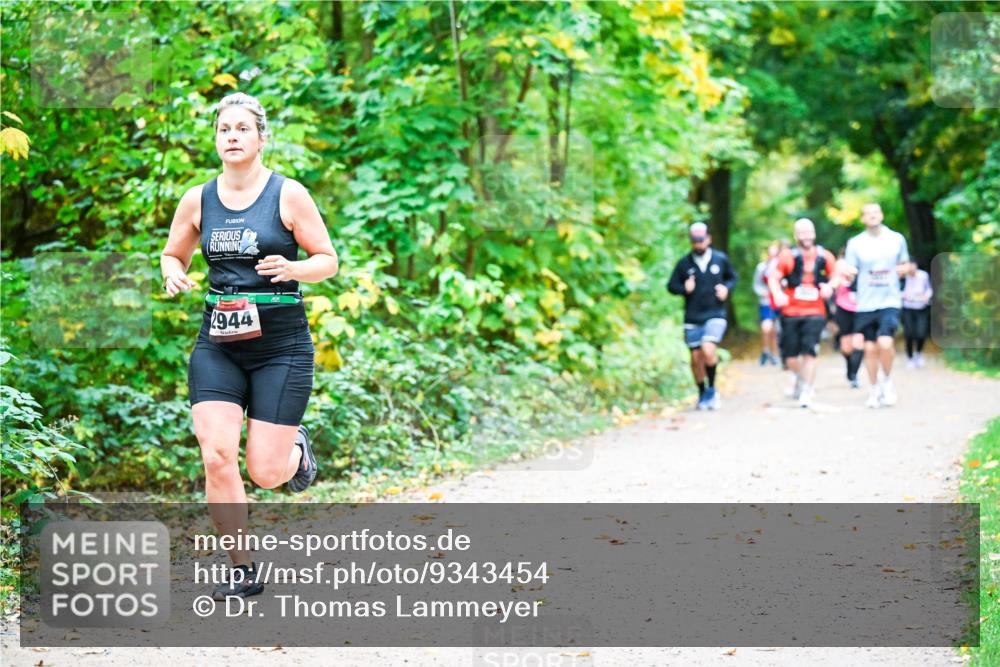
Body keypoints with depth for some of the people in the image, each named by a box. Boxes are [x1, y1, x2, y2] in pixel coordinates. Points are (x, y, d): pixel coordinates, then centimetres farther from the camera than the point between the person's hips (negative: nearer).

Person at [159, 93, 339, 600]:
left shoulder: (288, 194, -4)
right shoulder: (197, 200, 5)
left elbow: (328, 261, 1)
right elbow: (172, 254, 19)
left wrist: (293, 269, -21)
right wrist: (173, 275, -5)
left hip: (281, 344, -3)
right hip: (217, 345, 3)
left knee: (266, 473, -4)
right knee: (216, 456, -12)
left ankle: (296, 448, 34)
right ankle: (242, 571, 3)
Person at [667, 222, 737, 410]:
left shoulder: (721, 259, 1)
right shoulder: (684, 263, 0)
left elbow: (733, 277, 16)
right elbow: (671, 285, 6)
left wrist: (726, 288, -4)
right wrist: (684, 288, -14)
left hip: (715, 315, -2)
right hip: (692, 319, 2)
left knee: (708, 350, -23)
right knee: (696, 358, 6)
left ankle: (712, 390, -5)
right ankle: (702, 395, 25)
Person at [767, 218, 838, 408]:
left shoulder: (824, 257, 2)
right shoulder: (788, 256, -4)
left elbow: (835, 276, 15)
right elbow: (773, 278, -6)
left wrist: (829, 286, -6)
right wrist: (778, 294, -23)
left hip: (815, 312, 0)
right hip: (791, 313, 0)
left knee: (809, 352, -10)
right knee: (790, 353, 5)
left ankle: (807, 390, -1)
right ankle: (798, 377, 37)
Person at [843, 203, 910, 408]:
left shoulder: (897, 239, 4)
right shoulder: (855, 243, 2)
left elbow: (904, 265, 18)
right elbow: (850, 273, 2)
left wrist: (903, 270, -5)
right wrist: (848, 273, -21)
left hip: (889, 301, -1)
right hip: (865, 304, 1)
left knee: (885, 343, -19)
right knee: (870, 348, 5)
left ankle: (887, 380, 6)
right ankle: (874, 389, 23)